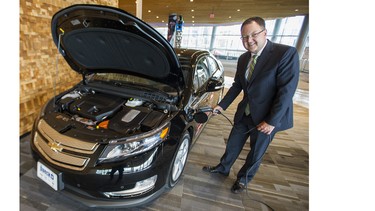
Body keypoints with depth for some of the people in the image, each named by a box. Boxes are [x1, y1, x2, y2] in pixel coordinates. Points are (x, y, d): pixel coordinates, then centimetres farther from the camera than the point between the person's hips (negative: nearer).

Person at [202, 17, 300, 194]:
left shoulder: (286, 53, -18)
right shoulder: (243, 59, 2)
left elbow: (287, 90, -20)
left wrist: (272, 121, -20)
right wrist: (222, 105, 4)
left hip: (267, 117, -5)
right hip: (244, 113, 5)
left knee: (256, 152, 15)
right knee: (233, 144, 19)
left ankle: (243, 179, 40)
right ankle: (223, 168, 44)